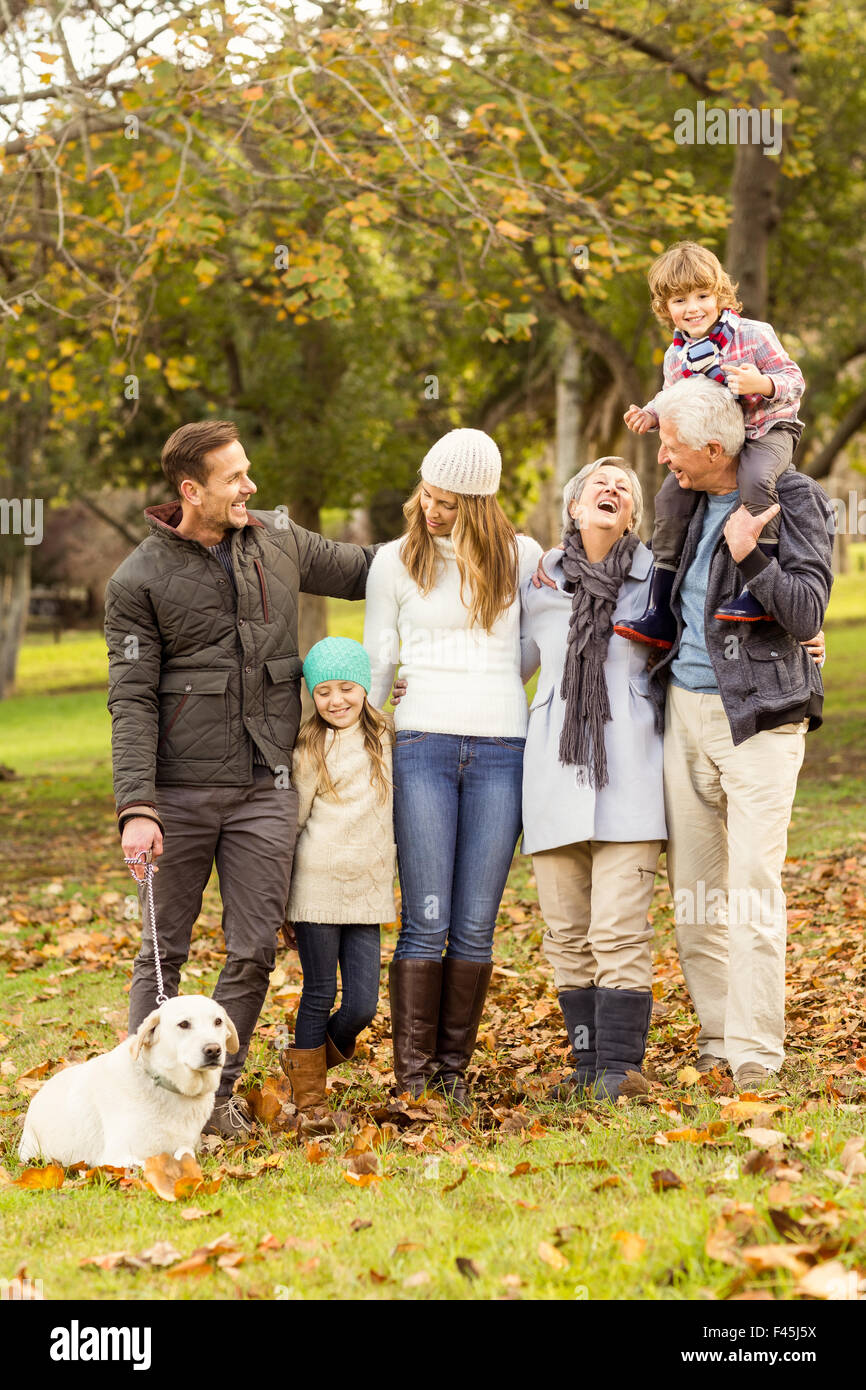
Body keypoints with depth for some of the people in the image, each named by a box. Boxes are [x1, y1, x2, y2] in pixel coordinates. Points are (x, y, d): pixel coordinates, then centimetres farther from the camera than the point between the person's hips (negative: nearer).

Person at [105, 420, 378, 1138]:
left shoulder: (278, 539, 8)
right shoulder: (139, 581, -3)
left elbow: (364, 570, 24)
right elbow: (132, 701, -7)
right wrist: (136, 807, -16)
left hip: (266, 789, 3)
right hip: (181, 791, -3)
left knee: (254, 951, 2)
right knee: (165, 949, 4)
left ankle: (217, 1088, 14)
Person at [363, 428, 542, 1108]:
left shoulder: (520, 555, 9)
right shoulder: (395, 562, 8)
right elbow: (376, 665, 12)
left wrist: (485, 690, 7)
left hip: (501, 751, 1)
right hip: (424, 746, -1)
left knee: (475, 927, 1)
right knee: (426, 923, -6)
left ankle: (454, 1072, 8)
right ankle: (413, 1078, -2)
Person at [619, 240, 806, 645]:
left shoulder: (752, 335, -13)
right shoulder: (676, 357, 3)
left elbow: (794, 379, -12)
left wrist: (760, 383, -32)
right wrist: (650, 414, -1)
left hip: (766, 431, -6)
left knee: (755, 478, -37)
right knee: (671, 497, -8)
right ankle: (659, 615, -2)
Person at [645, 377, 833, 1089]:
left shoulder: (794, 499, -7)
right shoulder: (691, 500, 10)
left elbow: (807, 613, -14)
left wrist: (752, 557, -25)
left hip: (759, 715, -6)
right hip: (685, 707, 6)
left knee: (754, 885, -10)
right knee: (693, 887, 7)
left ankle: (756, 1052, -6)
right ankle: (716, 1035, 17)